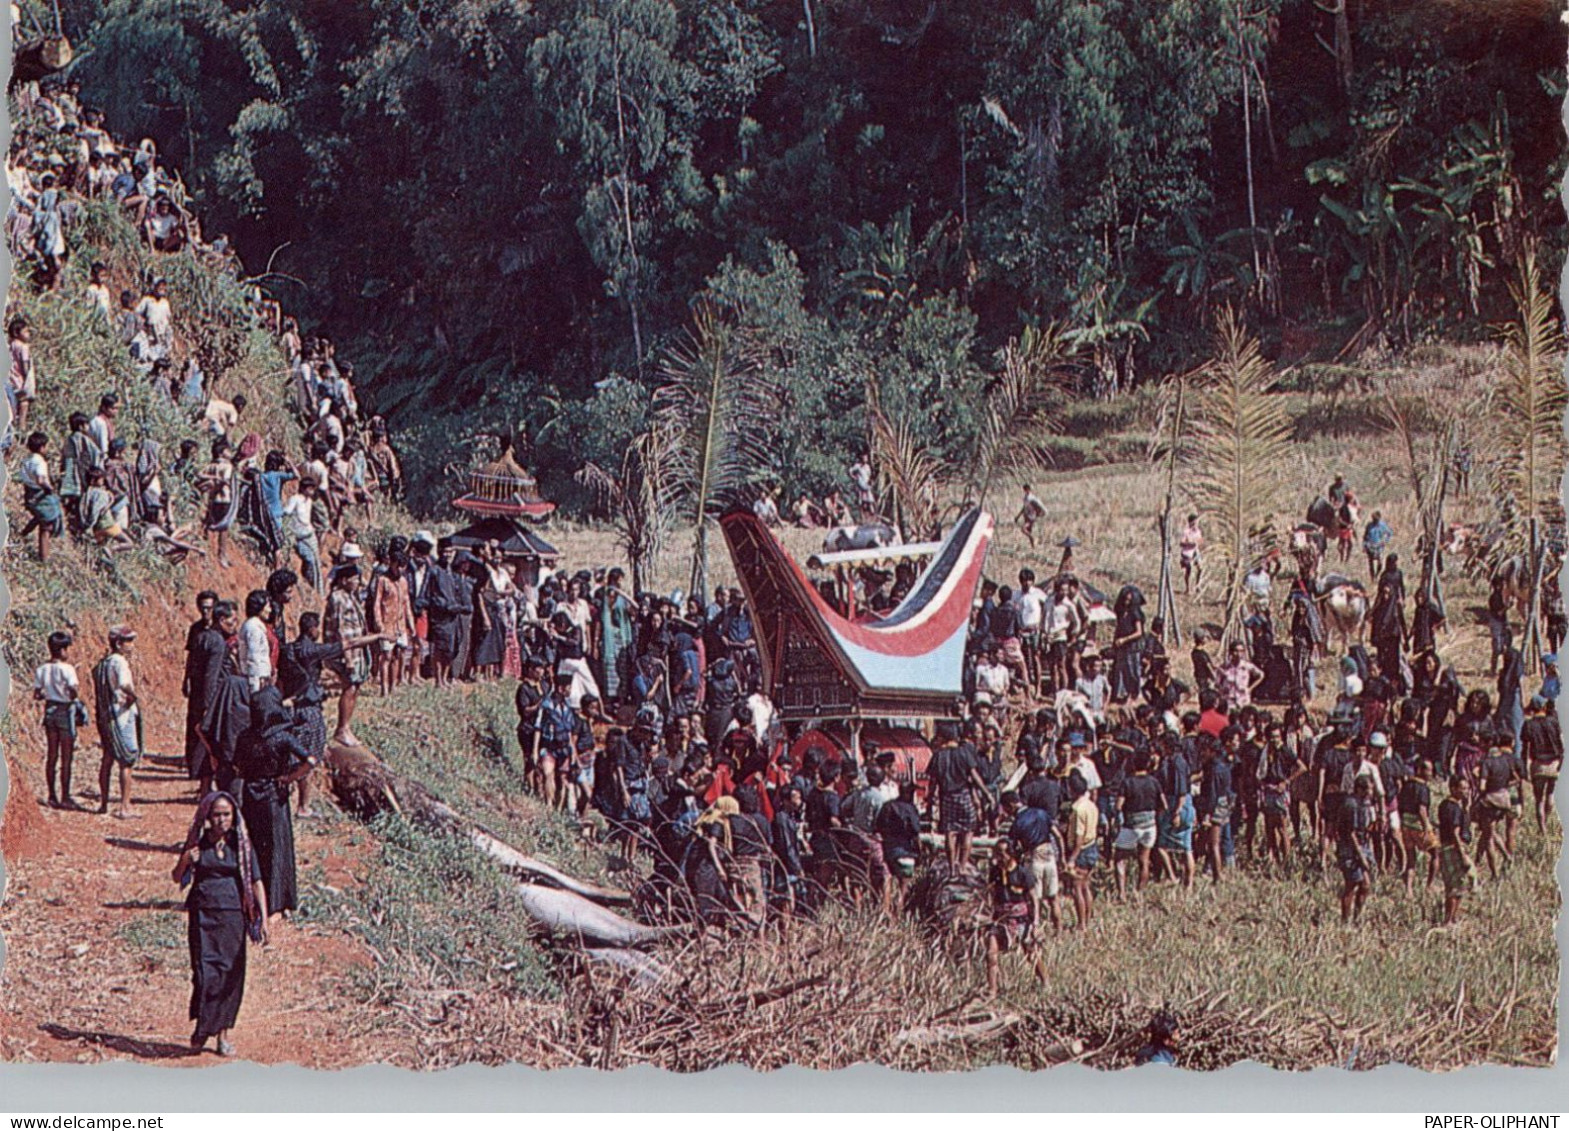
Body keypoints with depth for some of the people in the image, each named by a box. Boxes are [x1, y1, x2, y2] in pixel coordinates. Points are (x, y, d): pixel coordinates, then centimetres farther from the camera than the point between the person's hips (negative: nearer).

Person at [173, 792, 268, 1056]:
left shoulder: (241, 844, 0)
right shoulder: (198, 842, 2)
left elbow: (256, 883, -1)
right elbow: (177, 878, 8)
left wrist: (263, 918, -10)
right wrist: (185, 861, -14)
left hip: (232, 915, 0)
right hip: (202, 913, 0)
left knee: (230, 972, 0)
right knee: (205, 971, -7)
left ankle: (223, 1034, 10)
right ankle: (202, 1027, 11)